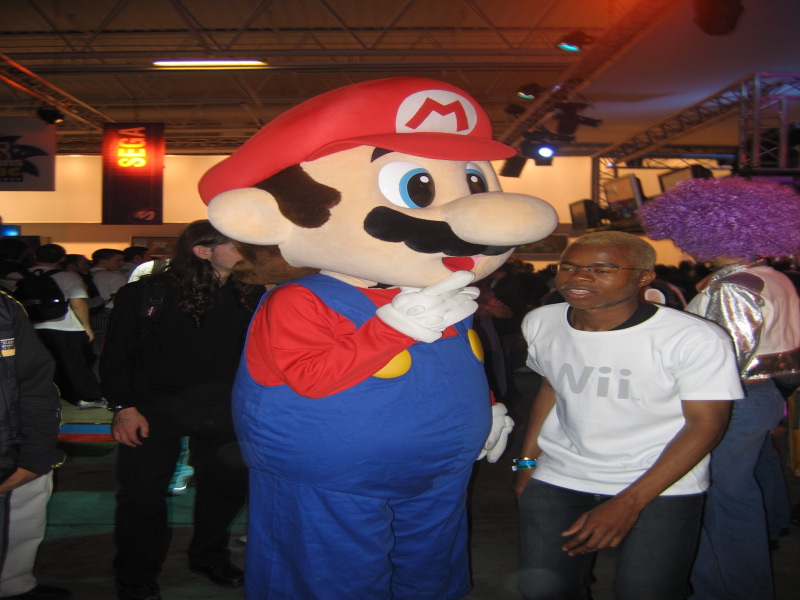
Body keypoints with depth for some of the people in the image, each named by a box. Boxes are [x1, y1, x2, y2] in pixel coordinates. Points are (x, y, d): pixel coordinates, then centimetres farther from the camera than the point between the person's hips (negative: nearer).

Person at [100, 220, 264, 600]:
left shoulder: (248, 296, 3)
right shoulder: (147, 295, -7)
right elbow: (117, 355, -5)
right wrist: (124, 406, -11)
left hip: (222, 408, 4)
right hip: (154, 406, -3)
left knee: (227, 483, 10)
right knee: (142, 489, -1)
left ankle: (210, 557, 35)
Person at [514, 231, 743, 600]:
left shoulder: (697, 339, -17)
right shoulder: (541, 323, 0)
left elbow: (706, 423, -14)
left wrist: (627, 504, -18)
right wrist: (527, 462, 7)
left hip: (662, 485, -3)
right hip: (557, 478, 4)